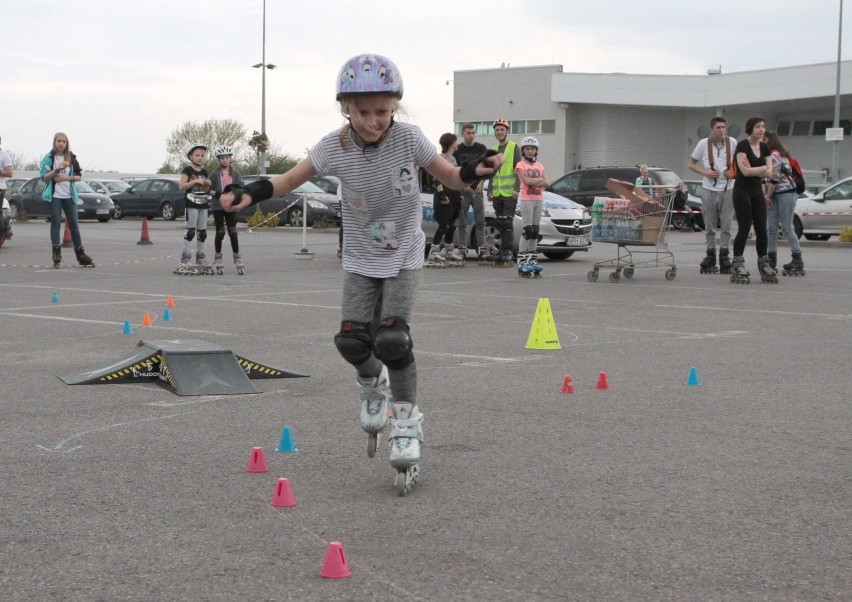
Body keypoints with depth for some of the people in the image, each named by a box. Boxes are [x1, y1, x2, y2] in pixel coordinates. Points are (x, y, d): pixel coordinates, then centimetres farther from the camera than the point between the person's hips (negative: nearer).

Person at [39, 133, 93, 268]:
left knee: (74, 224, 2)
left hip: (69, 196, 2)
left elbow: (79, 176, 8)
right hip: (55, 196, -2)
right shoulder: (48, 158, 2)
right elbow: (44, 177, -4)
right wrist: (56, 171, -19)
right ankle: (56, 254, -4)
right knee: (55, 223, -4)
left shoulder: (72, 158, 9)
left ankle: (80, 254, 5)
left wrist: (67, 178, -10)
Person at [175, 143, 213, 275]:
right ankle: (185, 260, -10)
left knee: (202, 232, 9)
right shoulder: (188, 170, -5)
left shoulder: (204, 172, 14)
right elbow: (181, 186, -13)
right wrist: (195, 181, -21)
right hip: (191, 204, -7)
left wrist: (207, 184, 0)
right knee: (190, 231, -10)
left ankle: (200, 258, 16)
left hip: (203, 204, 7)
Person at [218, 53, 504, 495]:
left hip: (404, 257, -2)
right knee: (352, 339, -9)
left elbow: (450, 178, -8)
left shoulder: (409, 139, -18)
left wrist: (475, 171, -30)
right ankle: (373, 384, 26)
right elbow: (289, 180, -6)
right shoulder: (334, 148, -15)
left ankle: (406, 420, 2)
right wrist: (251, 193, -23)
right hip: (360, 258, 2)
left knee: (392, 338, -16)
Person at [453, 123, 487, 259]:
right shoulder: (457, 150, 5)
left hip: (477, 188, 1)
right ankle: (462, 248, 4)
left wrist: (480, 182, -12)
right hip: (462, 189, -1)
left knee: (480, 220, -2)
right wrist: (464, 185, -10)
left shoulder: (481, 148, 8)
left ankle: (481, 247, -1)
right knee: (462, 221, 1)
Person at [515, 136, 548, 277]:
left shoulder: (539, 166, 15)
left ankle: (532, 260, 11)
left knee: (535, 231, 6)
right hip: (526, 199, -5)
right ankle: (522, 262, -12)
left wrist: (534, 182, -11)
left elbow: (546, 183, 3)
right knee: (528, 230, -11)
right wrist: (540, 180, -3)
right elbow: (527, 181, -15)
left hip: (538, 199, 5)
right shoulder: (521, 165, 0)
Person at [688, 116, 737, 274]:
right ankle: (710, 258, 16)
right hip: (709, 190, 0)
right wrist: (705, 172, -10)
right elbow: (691, 164, 6)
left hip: (728, 189, 0)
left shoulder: (732, 143, 0)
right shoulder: (703, 144, -1)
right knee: (710, 227, 7)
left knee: (726, 225, -2)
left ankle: (724, 257, 4)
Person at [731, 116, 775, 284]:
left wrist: (753, 170, -13)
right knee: (744, 228, -8)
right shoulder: (742, 146, -10)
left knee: (761, 229, 4)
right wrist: (763, 168, -6)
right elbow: (745, 171, -20)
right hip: (742, 191, -6)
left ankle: (764, 265, 10)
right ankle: (737, 267, -2)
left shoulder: (764, 147, 10)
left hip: (757, 191, 6)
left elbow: (769, 172, 2)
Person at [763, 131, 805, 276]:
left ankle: (798, 262, -8)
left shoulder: (775, 154, -11)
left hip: (785, 193, -9)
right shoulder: (767, 155, 18)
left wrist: (768, 196, -9)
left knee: (787, 227, -10)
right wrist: (764, 194, 3)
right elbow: (765, 178, 16)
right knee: (771, 228, 6)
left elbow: (775, 178, -16)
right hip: (774, 195, 9)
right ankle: (771, 261, 10)